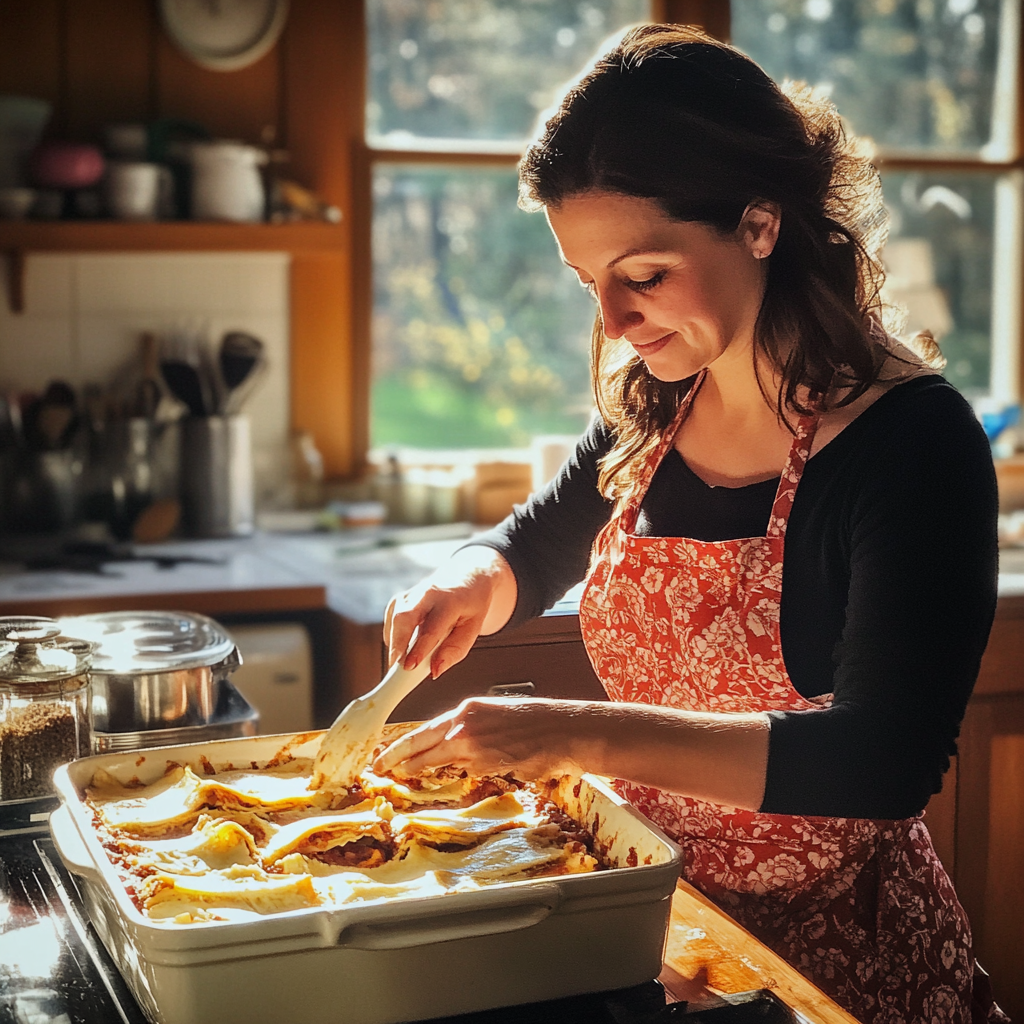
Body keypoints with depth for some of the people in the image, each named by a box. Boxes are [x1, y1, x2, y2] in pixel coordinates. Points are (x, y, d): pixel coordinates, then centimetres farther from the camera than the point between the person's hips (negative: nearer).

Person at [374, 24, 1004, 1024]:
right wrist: (473, 579, -10)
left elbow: (888, 762, -30)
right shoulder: (651, 412, -3)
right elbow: (540, 547, 14)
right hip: (655, 910, 6)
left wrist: (585, 735, -37)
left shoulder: (916, 444, -22)